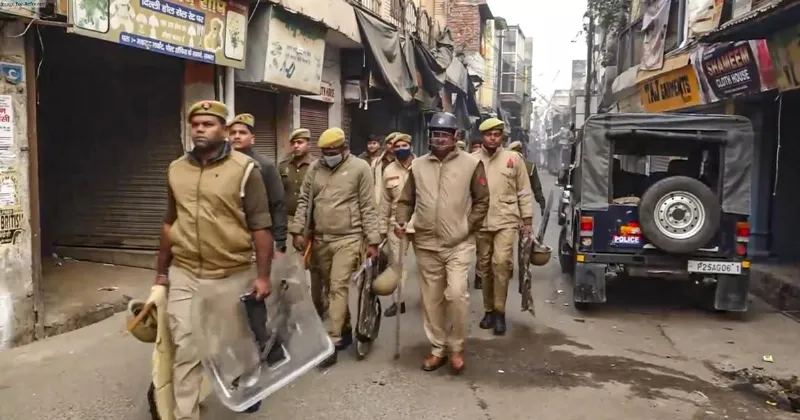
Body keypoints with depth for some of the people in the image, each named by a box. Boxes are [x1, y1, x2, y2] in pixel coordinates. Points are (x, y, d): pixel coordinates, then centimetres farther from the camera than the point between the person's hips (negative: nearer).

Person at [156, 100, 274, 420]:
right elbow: (169, 224, 15)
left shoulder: (244, 169, -8)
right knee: (185, 351, 3)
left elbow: (260, 227, -9)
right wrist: (161, 271, 15)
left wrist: (263, 275, -13)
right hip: (184, 276, 3)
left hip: (233, 276, -3)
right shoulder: (176, 170, 7)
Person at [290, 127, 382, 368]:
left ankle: (332, 342, -5)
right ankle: (346, 330, 30)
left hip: (348, 238, -5)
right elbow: (304, 201, 9)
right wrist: (298, 231, 1)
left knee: (338, 287, -9)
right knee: (329, 287, 13)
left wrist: (373, 240, -8)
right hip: (320, 238, 5)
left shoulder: (359, 168, -6)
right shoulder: (315, 168, 6)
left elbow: (368, 207, -6)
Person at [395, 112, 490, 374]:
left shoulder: (471, 163, -2)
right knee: (431, 299, 10)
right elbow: (406, 200, 12)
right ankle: (438, 349, 25)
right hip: (426, 244, 4)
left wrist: (468, 227, -5)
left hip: (459, 243, -3)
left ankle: (456, 348, 8)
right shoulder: (418, 166, 7)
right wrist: (402, 222, -6)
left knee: (456, 294, -14)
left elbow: (482, 200, 2)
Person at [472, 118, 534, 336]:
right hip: (480, 223, 2)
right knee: (484, 267, 10)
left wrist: (527, 220, 3)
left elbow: (524, 192, 5)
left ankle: (499, 312, -1)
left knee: (501, 263, -14)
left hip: (506, 222, -2)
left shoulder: (514, 158, 2)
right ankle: (489, 310, 25)